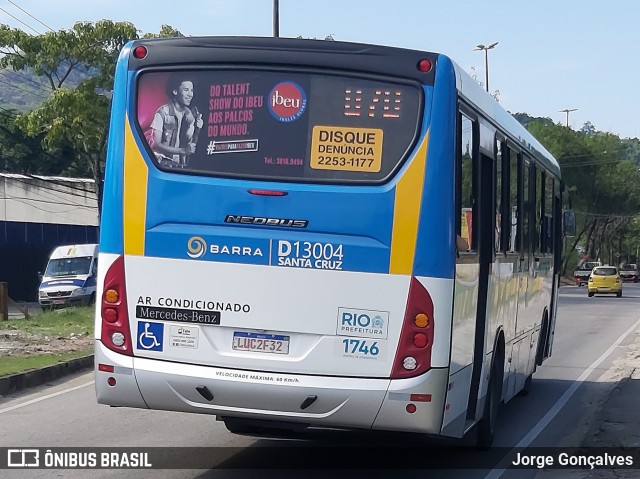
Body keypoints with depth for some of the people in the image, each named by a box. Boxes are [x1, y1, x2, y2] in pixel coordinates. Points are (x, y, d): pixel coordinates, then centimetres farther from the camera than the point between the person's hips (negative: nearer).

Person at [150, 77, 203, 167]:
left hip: (180, 166, 5)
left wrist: (197, 131, -15)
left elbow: (190, 146, 3)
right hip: (162, 164, -5)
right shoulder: (163, 113, -11)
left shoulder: (191, 115, 4)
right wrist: (182, 150, -25)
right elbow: (156, 145, -14)